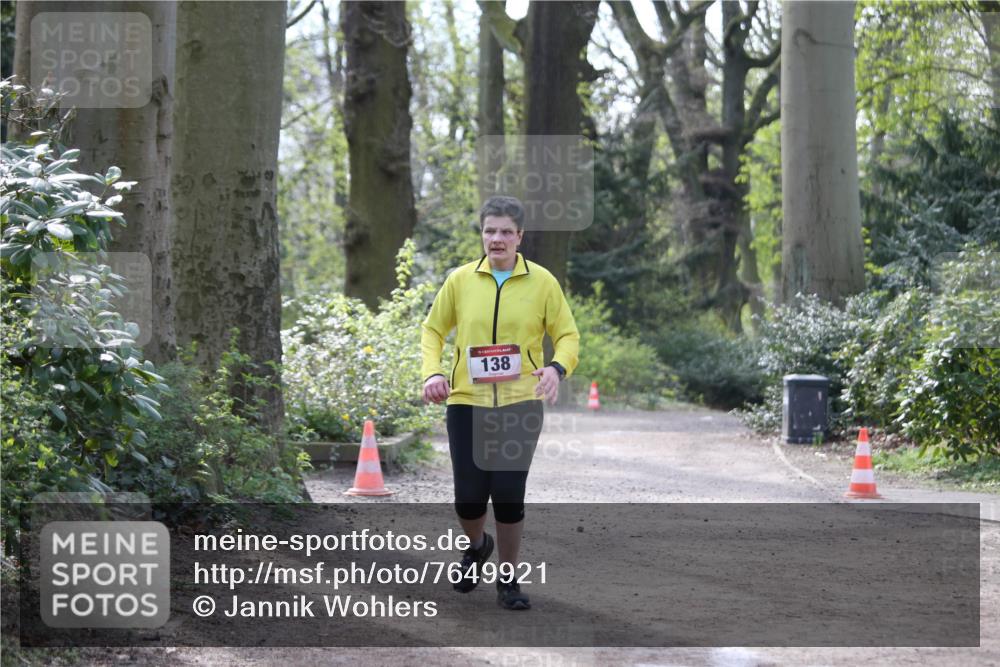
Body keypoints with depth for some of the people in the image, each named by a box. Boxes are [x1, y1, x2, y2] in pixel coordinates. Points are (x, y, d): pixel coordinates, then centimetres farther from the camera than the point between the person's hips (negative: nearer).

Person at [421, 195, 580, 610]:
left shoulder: (542, 281, -1)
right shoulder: (460, 280, 2)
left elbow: (568, 335, 3)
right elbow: (433, 329, 11)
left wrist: (558, 367, -18)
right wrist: (433, 371, -6)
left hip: (521, 403, -1)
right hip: (467, 402, 1)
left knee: (509, 495, -6)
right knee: (468, 498, 1)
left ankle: (508, 579, 15)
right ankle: (477, 545, 37)